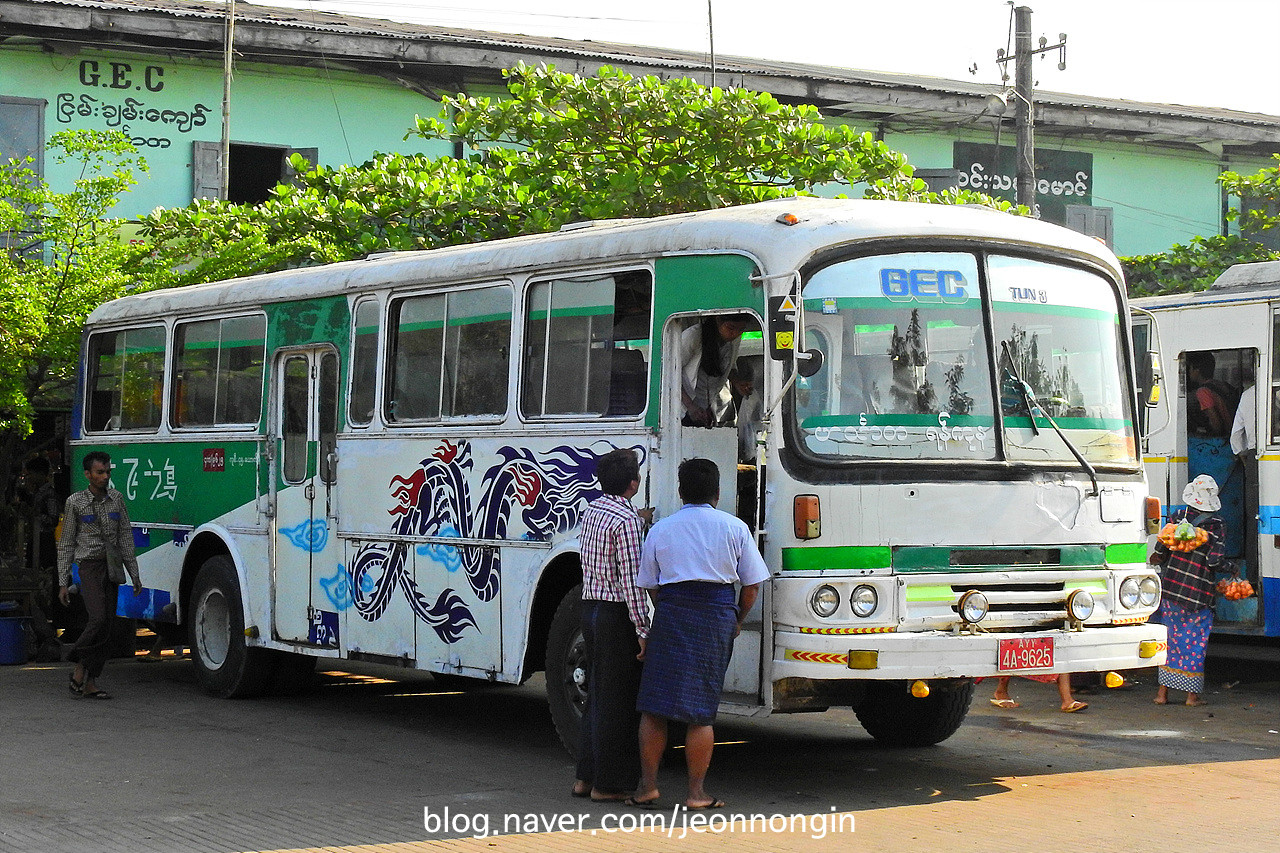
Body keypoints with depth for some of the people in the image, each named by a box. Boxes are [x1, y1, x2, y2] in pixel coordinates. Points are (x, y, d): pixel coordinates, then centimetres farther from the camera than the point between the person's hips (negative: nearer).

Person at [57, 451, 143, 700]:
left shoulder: (116, 499, 9)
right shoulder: (75, 502, 0)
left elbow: (125, 537, 12)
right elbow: (66, 544, 3)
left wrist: (134, 575, 7)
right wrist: (63, 583, -2)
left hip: (112, 569, 4)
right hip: (88, 566, -4)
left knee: (106, 627, 0)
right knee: (98, 619, -21)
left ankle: (90, 683, 4)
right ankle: (80, 669, -7)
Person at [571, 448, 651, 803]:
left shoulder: (592, 510, 9)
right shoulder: (627, 520, -16)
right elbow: (631, 579, -19)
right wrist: (643, 630, -16)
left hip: (590, 608, 8)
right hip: (617, 615, -8)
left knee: (597, 695, 15)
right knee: (618, 700, -1)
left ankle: (586, 776, 19)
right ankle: (608, 783, 3)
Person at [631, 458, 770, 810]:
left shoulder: (660, 530, 8)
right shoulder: (734, 529, 4)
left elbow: (651, 586, 8)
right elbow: (752, 584, 5)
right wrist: (737, 621, 19)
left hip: (671, 613, 1)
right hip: (718, 614, 0)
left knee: (654, 706, 7)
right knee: (702, 712, 3)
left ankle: (648, 784, 6)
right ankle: (696, 792, 3)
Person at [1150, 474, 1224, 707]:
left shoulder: (1177, 517, -1)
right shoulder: (1217, 525, -6)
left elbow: (1160, 553, 0)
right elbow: (1214, 561, -11)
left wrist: (1155, 559, 22)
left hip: (1171, 586, 2)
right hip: (1199, 592, -2)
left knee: (1171, 637, 11)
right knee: (1196, 641, 8)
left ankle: (1162, 691, 10)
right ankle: (1192, 694, 9)